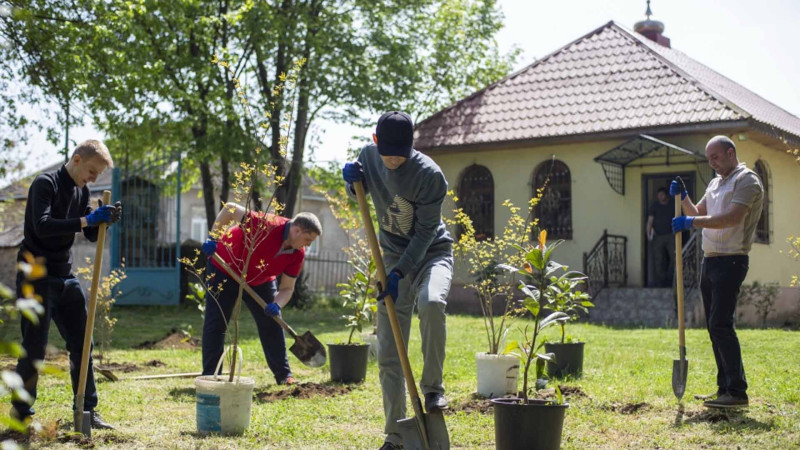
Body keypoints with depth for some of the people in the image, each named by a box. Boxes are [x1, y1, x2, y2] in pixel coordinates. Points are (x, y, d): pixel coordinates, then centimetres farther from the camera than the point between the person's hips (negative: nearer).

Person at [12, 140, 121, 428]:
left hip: (65, 279, 8)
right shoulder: (44, 184, -12)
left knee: (81, 343, 6)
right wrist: (86, 220, -31)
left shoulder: (81, 191, 11)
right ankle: (21, 412, 11)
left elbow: (92, 235, 12)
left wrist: (105, 220, -9)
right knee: (34, 347, -3)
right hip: (36, 278, -7)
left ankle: (87, 410, 13)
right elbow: (42, 226, -27)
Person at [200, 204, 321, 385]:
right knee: (215, 324, -7)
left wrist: (276, 304, -33)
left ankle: (284, 375, 10)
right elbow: (229, 209, -30)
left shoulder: (297, 254, -17)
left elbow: (287, 288, -12)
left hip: (260, 281, 5)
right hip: (225, 269, -5)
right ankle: (210, 375, 0)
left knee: (272, 324, 2)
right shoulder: (266, 225, -35)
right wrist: (212, 238, -34)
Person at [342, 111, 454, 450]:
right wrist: (352, 180, -10)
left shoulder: (430, 175, -23)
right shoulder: (368, 157, -7)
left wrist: (399, 273, -26)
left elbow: (425, 232, -20)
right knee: (389, 355, -1)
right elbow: (358, 196, 13)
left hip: (432, 253, -4)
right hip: (394, 255, 4)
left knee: (431, 302, -38)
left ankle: (432, 387, -18)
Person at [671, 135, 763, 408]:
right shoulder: (715, 183, 19)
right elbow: (698, 213, 24)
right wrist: (683, 198, 7)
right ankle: (725, 389, 15)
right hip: (709, 261, 9)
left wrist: (691, 222, -28)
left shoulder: (747, 181, -9)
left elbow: (732, 218, -23)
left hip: (731, 261, -9)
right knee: (714, 326, 9)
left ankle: (738, 392, -14)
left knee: (721, 324, -15)